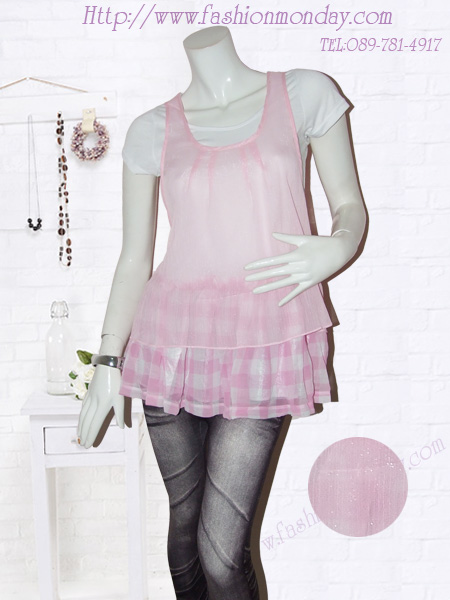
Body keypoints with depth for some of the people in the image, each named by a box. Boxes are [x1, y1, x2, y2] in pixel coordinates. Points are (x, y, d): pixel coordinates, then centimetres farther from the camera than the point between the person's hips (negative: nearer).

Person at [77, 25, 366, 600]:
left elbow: (350, 206, 9)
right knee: (185, 517, 13)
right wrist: (108, 360, 4)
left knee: (222, 550, -3)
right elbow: (134, 259, 8)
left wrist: (335, 249, -14)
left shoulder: (305, 92, 6)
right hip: (173, 338, 2)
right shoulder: (152, 129, 7)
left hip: (266, 342, -1)